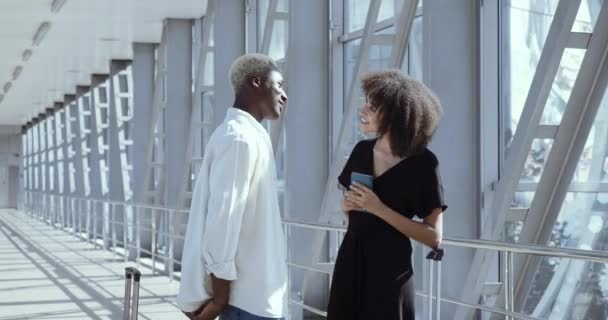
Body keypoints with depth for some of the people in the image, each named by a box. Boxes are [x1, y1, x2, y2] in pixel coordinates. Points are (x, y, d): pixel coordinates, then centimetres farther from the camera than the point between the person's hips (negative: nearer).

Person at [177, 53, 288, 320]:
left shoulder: (248, 135, 15)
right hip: (250, 294, -10)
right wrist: (220, 296, -18)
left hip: (254, 290, 10)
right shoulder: (239, 138, -16)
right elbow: (222, 217, -20)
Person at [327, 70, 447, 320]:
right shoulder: (362, 151, 5)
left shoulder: (422, 163, -11)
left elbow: (434, 237, -14)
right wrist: (346, 205, -3)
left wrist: (379, 209, -19)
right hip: (350, 262, 5)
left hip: (390, 270, -5)